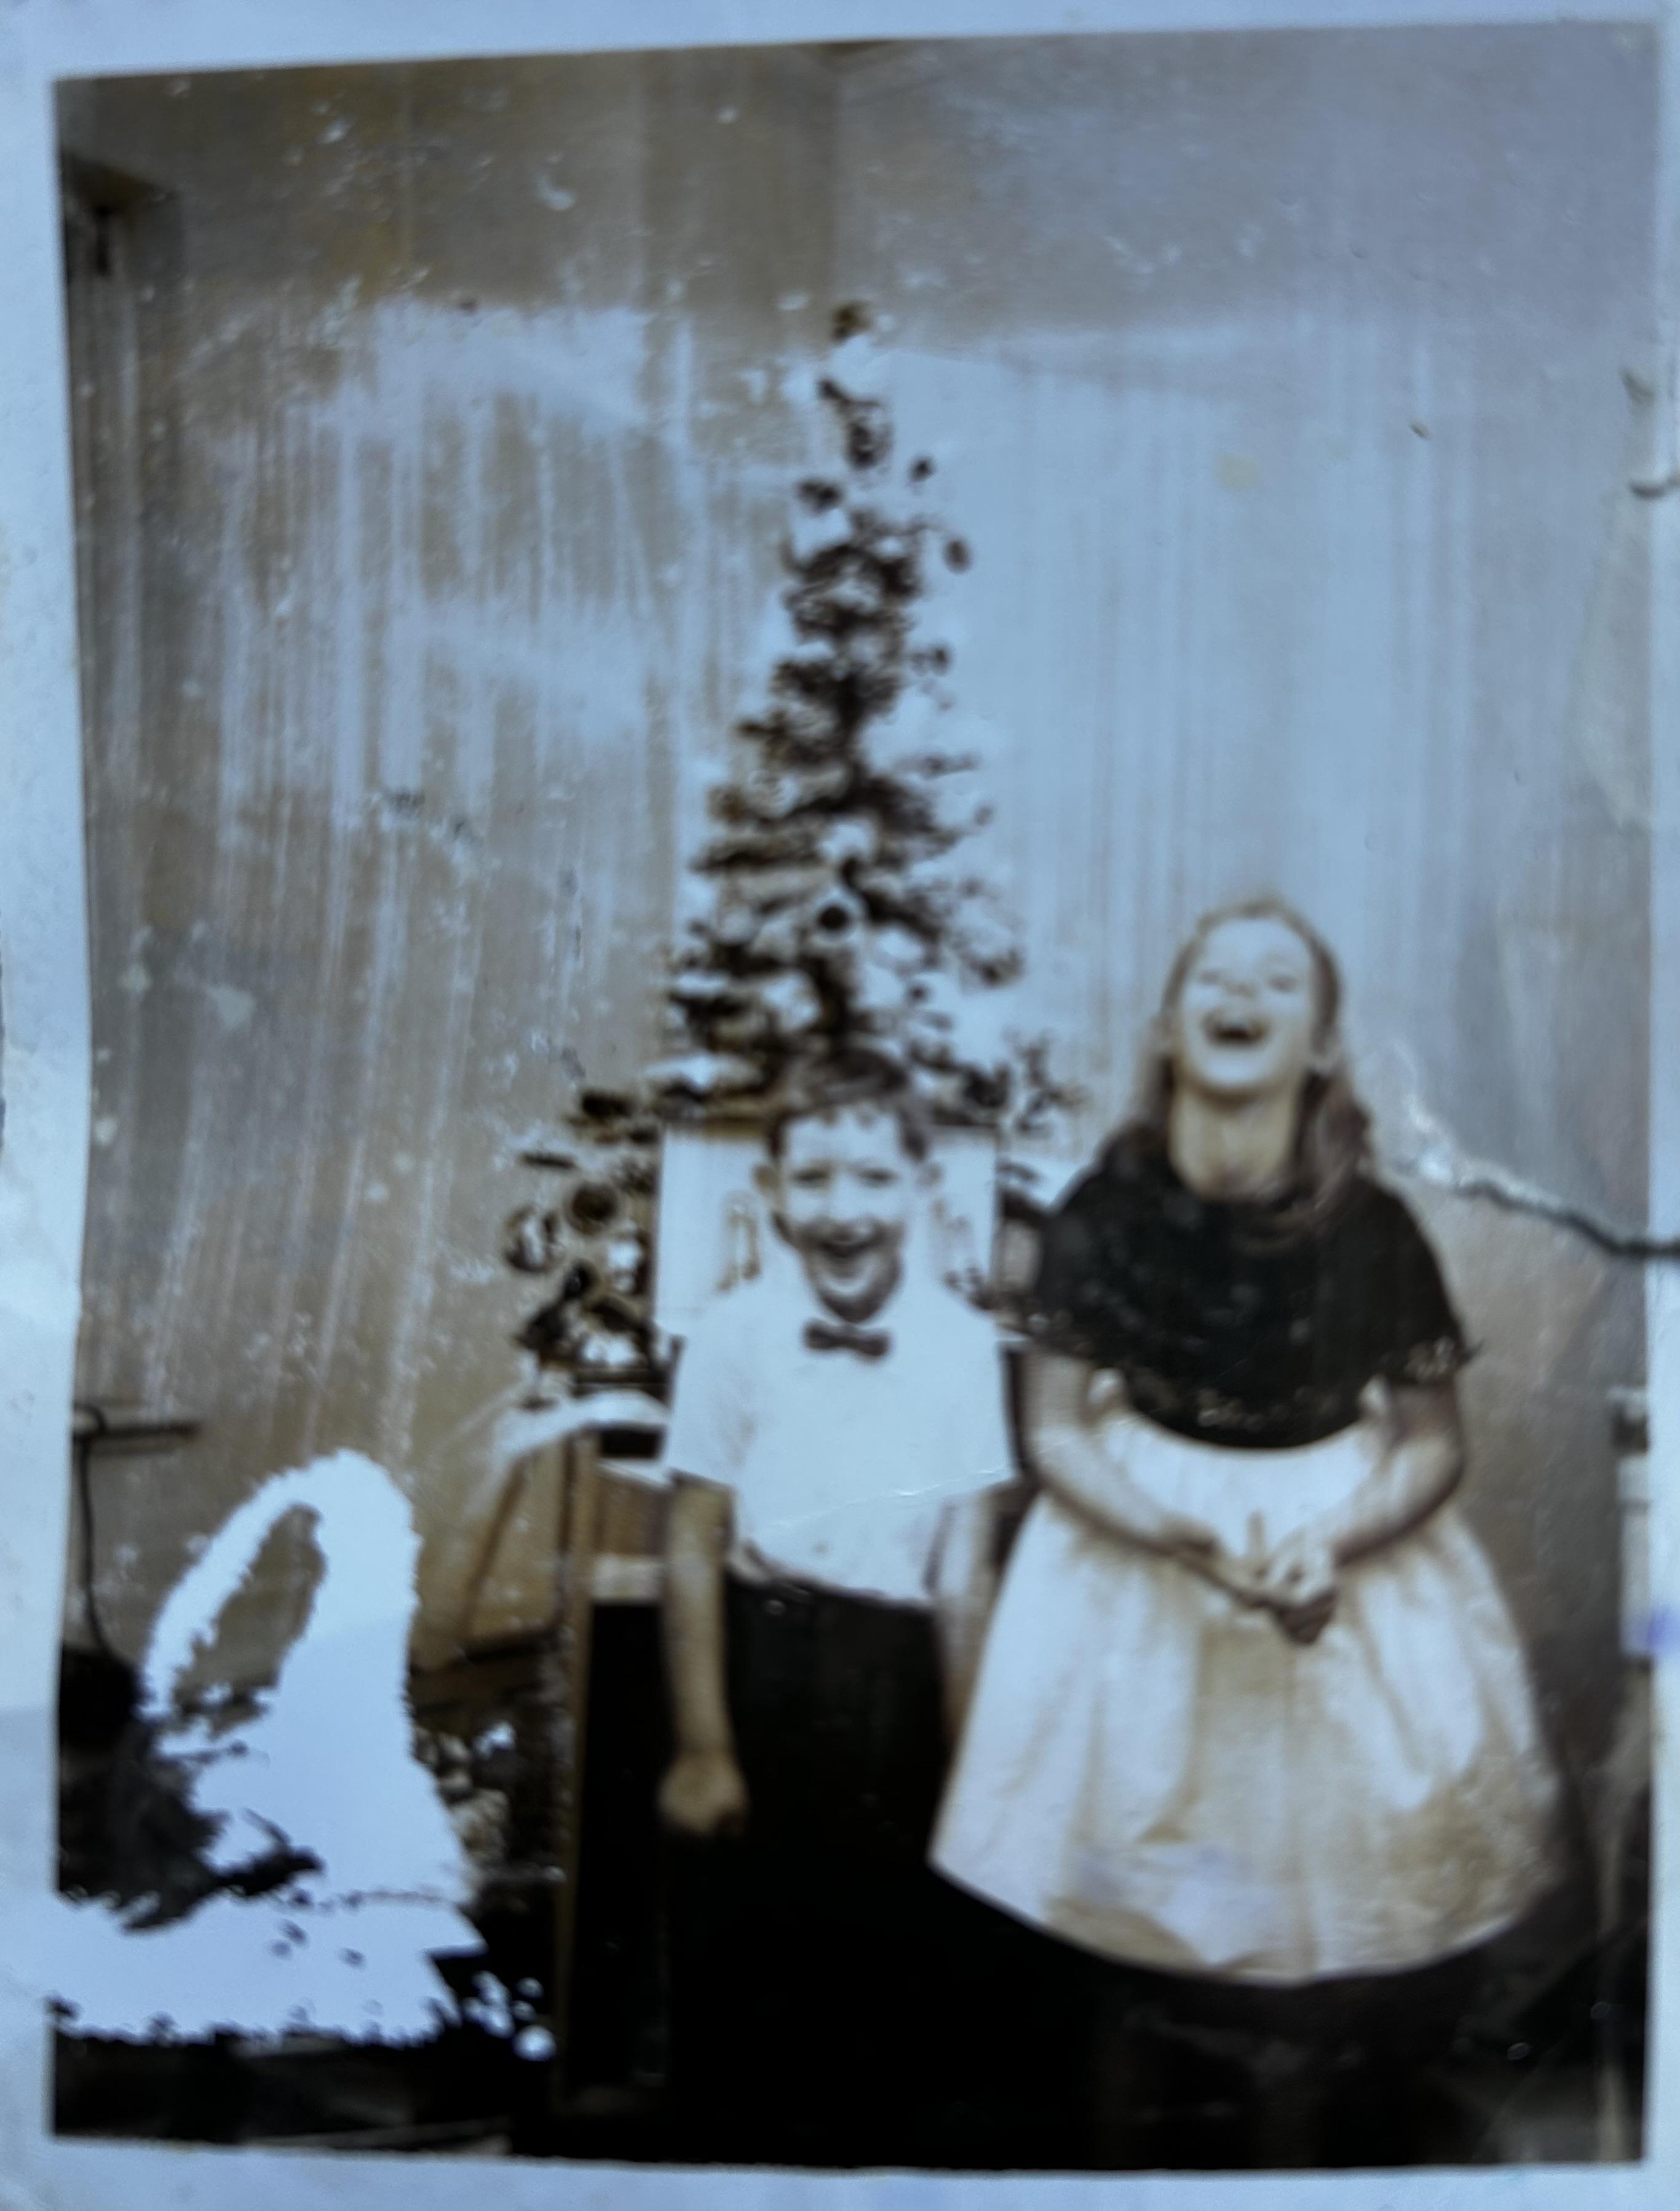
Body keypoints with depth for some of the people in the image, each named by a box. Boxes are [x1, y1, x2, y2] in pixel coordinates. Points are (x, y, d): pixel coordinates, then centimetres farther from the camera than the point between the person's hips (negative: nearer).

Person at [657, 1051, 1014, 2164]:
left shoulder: (963, 1344, -10)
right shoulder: (734, 1333, -11)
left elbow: (966, 1572, -5)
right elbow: (694, 1550, -6)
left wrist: (962, 1758, 0)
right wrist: (702, 1748, -4)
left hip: (896, 1687, 1)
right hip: (758, 1668, 0)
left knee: (891, 1975, 15)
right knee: (735, 1968, 13)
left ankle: (867, 2173, 38)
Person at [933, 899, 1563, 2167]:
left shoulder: (1371, 1228, -11)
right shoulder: (1106, 1211, -10)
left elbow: (1432, 1446, -3)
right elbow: (1056, 1432, -6)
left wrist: (1332, 1546, -21)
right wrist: (1197, 1545, -21)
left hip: (1355, 1553, 0)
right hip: (1140, 1544, 0)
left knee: (1326, 1883, 4)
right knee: (1146, 1892, 8)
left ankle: (1293, 2141, 30)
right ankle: (1147, 2118, 34)